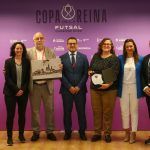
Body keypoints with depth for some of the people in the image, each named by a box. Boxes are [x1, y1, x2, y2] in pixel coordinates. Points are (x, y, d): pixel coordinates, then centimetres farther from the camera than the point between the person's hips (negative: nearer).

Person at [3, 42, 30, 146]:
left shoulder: (27, 61, 5)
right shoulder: (8, 61, 2)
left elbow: (28, 77, 3)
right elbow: (7, 78, -5)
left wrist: (23, 89, -10)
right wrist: (16, 89, -13)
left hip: (23, 92, 2)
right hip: (11, 92, -2)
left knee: (22, 114, 6)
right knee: (10, 114, -2)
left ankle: (21, 135, 19)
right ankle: (9, 137, 6)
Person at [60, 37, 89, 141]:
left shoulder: (83, 57, 6)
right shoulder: (62, 58, 3)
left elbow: (86, 73, 1)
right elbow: (61, 74, -2)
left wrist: (79, 86, -8)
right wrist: (69, 87, -10)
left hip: (80, 89, 1)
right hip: (66, 89, 0)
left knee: (81, 111, 5)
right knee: (67, 112, 5)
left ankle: (82, 132, 18)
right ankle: (68, 132, 18)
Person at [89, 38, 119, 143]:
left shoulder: (114, 58, -5)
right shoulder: (96, 56, 9)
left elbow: (114, 74, -15)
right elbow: (90, 68, 18)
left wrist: (108, 84, -29)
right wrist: (90, 72, -6)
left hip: (109, 89, -4)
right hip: (95, 88, 4)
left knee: (108, 112, 4)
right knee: (96, 111, 8)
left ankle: (107, 134, 16)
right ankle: (97, 133, 19)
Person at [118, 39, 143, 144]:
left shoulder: (140, 59, -1)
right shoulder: (120, 59, 1)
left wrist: (143, 87, -1)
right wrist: (117, 88, -3)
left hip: (134, 88, -1)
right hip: (123, 88, 1)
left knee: (134, 111, 8)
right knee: (124, 111, 8)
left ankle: (133, 133, 18)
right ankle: (127, 132, 24)